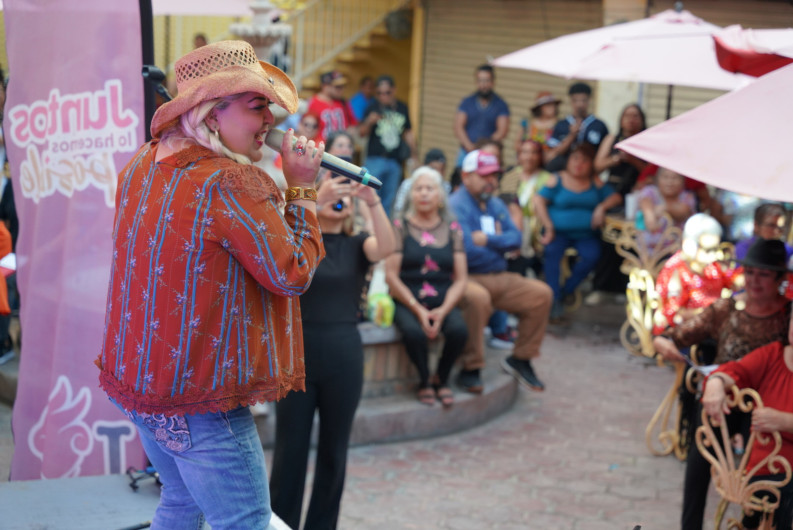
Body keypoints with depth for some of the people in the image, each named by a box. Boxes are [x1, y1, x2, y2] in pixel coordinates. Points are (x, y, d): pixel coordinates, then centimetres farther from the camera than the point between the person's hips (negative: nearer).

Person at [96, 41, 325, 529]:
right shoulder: (231, 182, -22)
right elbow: (292, 273, -19)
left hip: (133, 376, 9)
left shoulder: (144, 165, 5)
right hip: (199, 402, -9)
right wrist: (301, 189, -9)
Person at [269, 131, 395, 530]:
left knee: (334, 452, 11)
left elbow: (385, 248, -14)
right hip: (298, 350, -2)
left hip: (344, 353, 2)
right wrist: (317, 198, -30)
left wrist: (373, 201, -27)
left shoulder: (356, 245, 7)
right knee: (290, 449, 3)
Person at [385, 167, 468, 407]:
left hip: (444, 302, 2)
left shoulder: (452, 229, 10)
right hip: (407, 302, -2)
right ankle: (424, 379, -2)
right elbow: (391, 275, -4)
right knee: (413, 332, -34)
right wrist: (418, 309, -13)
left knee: (459, 330, -29)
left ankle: (442, 378, 1)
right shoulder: (400, 227, 3)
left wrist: (443, 310, -12)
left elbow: (460, 279, 5)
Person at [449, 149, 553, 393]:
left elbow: (515, 238, 3)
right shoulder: (456, 206, -10)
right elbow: (466, 250, -22)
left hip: (499, 278, 8)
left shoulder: (497, 205, 16)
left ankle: (521, 359, 9)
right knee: (477, 298, -39)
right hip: (466, 279, -8)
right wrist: (499, 243, -2)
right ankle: (471, 369, -26)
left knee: (541, 293, -5)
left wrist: (488, 240, -16)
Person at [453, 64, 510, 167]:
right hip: (466, 152, 2)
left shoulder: (501, 105, 6)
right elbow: (458, 128, 3)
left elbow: (502, 131, -2)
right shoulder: (467, 102, 11)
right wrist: (470, 146, -13)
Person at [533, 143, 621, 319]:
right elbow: (539, 200, -3)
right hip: (559, 231, -2)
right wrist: (548, 227, -12)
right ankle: (554, 299, -28)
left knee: (591, 255, -29)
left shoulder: (595, 183, 13)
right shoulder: (558, 179, 5)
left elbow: (615, 197, 12)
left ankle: (565, 291, -13)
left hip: (586, 234, 2)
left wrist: (602, 207, -10)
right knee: (552, 250, -33)